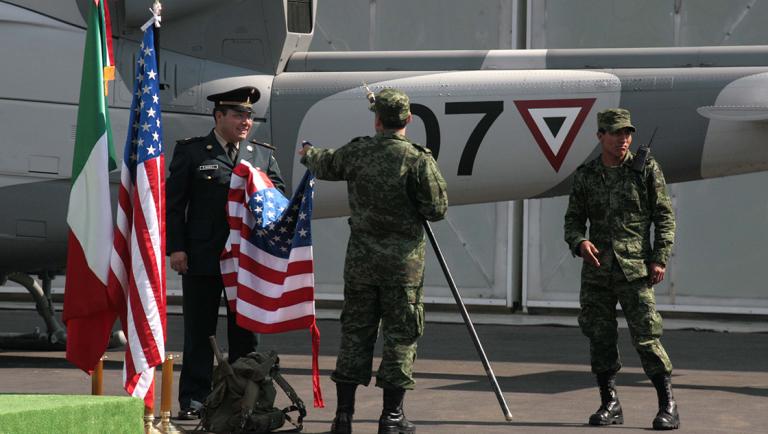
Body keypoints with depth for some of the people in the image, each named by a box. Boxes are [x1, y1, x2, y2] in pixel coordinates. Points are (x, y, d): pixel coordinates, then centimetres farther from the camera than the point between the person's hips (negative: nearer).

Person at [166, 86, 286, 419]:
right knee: (199, 331, 1)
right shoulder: (191, 152, 4)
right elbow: (173, 202, 1)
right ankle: (194, 401, 5)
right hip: (202, 257, -3)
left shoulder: (263, 155, 14)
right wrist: (176, 248, -7)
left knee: (245, 331, 6)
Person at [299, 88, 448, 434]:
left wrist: (307, 155, 45)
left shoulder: (357, 152, 0)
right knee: (401, 334, 4)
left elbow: (326, 166, 21)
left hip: (361, 256, 3)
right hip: (404, 260, -3)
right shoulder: (418, 159, -11)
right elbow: (437, 210, -10)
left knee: (355, 331, 10)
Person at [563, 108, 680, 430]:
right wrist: (579, 242, -8)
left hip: (635, 268, -3)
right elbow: (573, 219, 13)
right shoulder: (586, 175, 9)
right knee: (599, 336, 4)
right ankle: (609, 404, 15)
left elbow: (664, 217, 2)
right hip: (596, 269, 3)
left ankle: (668, 406, -2)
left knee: (645, 336, -8)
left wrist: (660, 258, -7)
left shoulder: (646, 170, 2)